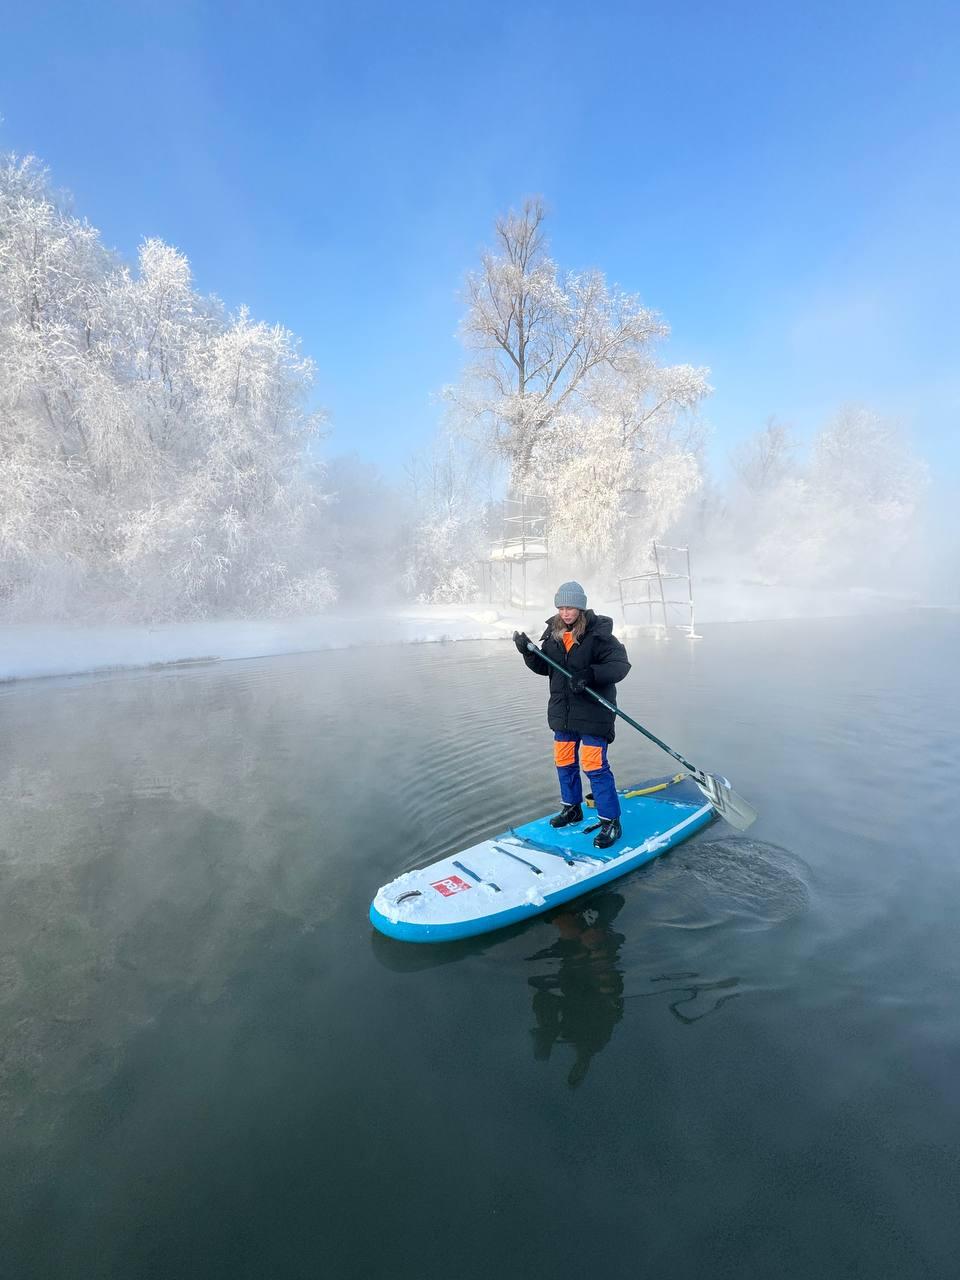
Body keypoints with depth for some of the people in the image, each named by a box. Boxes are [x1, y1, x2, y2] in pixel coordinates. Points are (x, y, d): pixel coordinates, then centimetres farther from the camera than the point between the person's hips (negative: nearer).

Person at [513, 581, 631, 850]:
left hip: (593, 712, -6)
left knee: (594, 765, -6)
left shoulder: (598, 634, -15)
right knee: (564, 762, 17)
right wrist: (528, 651, -7)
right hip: (563, 711, 7)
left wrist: (590, 674, -34)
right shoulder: (554, 634, 4)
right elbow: (543, 667, 12)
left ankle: (611, 821, 7)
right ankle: (572, 808, 37)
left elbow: (621, 664, -20)